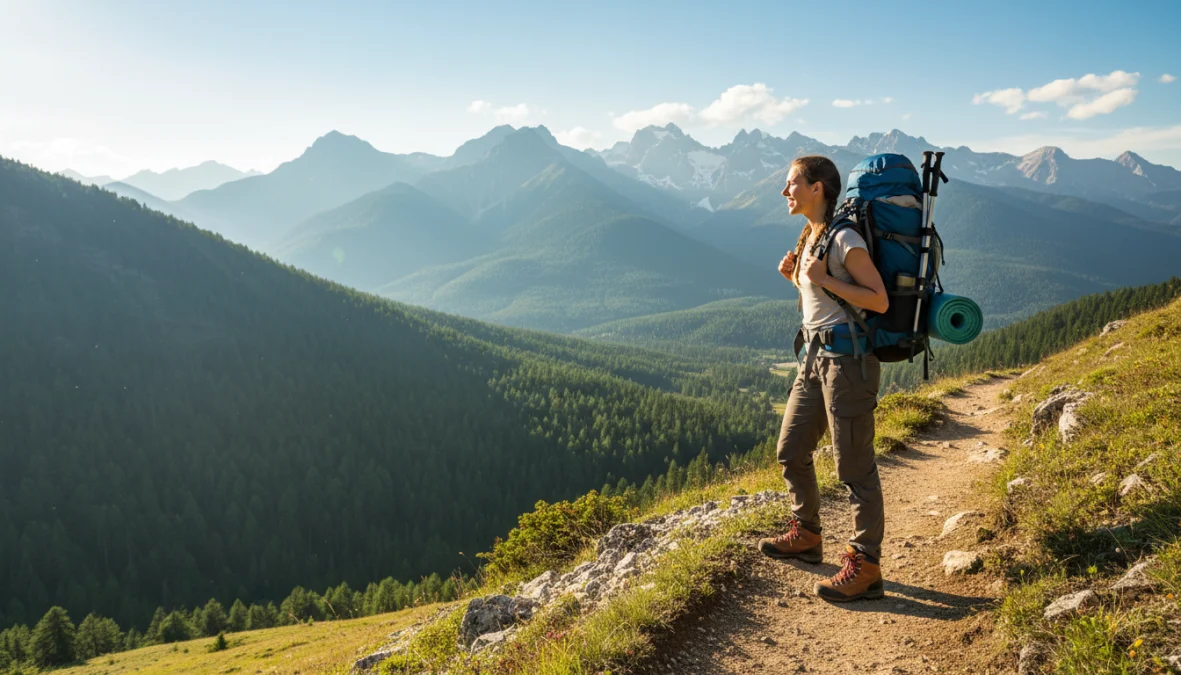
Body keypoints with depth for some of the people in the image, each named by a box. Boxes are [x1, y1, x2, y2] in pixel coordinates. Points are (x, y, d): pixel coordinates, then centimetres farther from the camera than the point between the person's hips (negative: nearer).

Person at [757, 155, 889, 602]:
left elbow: (880, 301, -17)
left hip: (847, 359, -10)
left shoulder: (844, 238, -14)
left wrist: (823, 279, -21)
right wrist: (793, 276, 6)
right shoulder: (811, 235, 13)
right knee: (791, 452, 16)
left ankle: (864, 568, 7)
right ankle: (806, 536, 35)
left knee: (854, 466, -3)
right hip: (815, 356, 10)